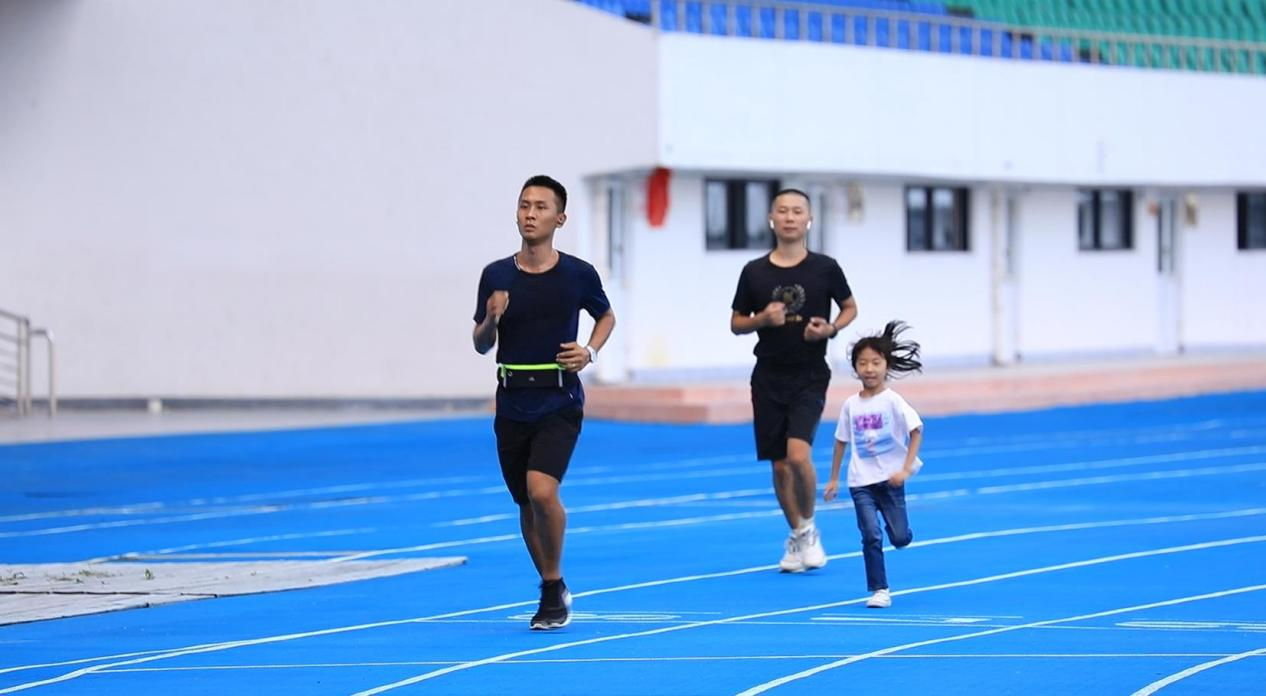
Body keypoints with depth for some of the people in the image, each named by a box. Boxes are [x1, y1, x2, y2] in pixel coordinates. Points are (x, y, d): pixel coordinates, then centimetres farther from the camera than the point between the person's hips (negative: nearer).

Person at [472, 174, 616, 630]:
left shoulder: (578, 274, -4)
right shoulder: (496, 276, 0)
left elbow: (606, 316, 15)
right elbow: (481, 345, 8)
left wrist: (590, 351, -4)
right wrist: (491, 319, -14)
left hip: (559, 403, -3)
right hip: (512, 405, 3)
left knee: (542, 490, -23)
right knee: (526, 504, 11)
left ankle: (554, 585, -2)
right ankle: (553, 593, 29)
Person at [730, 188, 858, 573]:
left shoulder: (825, 268, -2)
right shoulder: (754, 272, 2)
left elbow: (850, 307, 11)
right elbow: (736, 323, 9)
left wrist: (830, 329, -8)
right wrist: (763, 319, -11)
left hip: (810, 378, -2)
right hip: (768, 378, 2)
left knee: (798, 454, -20)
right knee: (779, 465, 6)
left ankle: (808, 527, 3)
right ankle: (796, 537, 24)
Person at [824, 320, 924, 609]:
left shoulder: (893, 401, -9)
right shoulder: (851, 405, 3)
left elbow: (916, 431, -12)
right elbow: (841, 441, 12)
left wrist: (905, 469, -19)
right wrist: (833, 479, 13)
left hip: (890, 479, -2)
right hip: (861, 482, 2)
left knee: (900, 538, 1)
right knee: (871, 536, -9)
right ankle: (879, 591, -1)